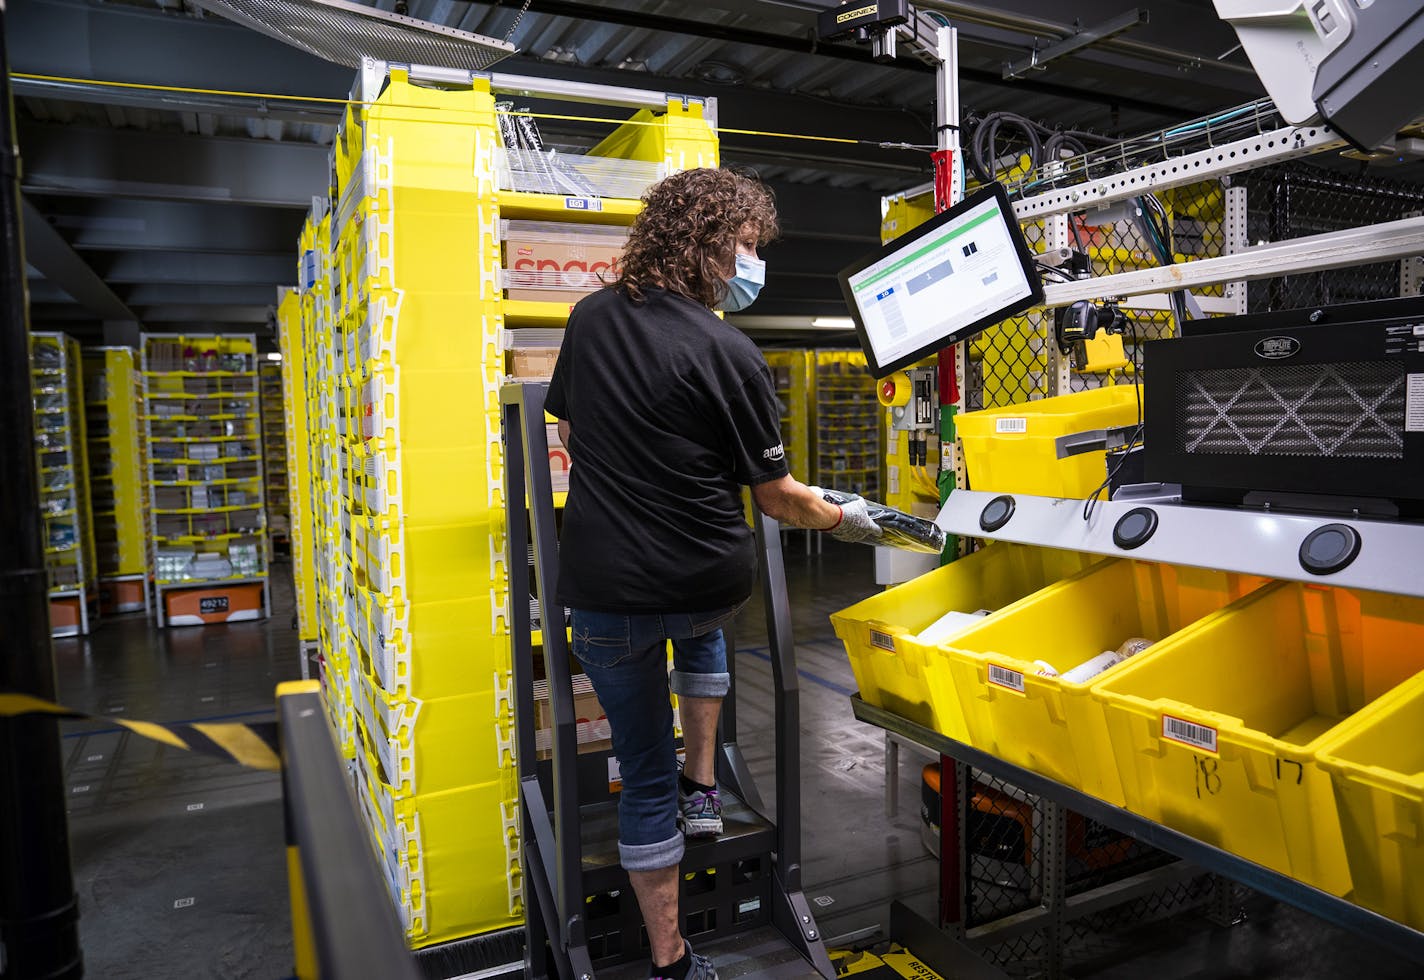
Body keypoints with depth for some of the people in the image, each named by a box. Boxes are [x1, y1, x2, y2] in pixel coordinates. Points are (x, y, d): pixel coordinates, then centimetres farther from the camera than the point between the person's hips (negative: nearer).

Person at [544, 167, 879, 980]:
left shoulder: (591, 318, 3)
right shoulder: (727, 353, -11)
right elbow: (777, 496, -6)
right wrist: (844, 518, 13)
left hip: (603, 586, 2)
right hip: (709, 581, -2)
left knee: (644, 771, 16)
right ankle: (701, 787, 34)